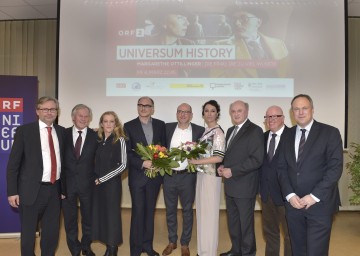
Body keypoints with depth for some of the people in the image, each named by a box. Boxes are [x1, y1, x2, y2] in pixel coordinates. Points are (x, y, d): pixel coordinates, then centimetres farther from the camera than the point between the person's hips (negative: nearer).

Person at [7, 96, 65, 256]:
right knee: (28, 231, 10)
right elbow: (13, 163, -6)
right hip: (32, 190, -3)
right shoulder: (24, 130, -6)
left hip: (54, 189, 4)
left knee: (52, 231, 15)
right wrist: (12, 192, -10)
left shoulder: (62, 131, 6)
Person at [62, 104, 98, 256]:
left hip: (87, 184, 0)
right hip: (67, 183, 0)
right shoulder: (64, 134, 0)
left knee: (88, 217, 14)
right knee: (70, 219, 12)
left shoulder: (95, 136, -1)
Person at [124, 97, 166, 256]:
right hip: (137, 175, -2)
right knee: (138, 212, 2)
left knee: (150, 211, 13)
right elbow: (127, 152, -7)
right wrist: (142, 163, -18)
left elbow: (164, 147, 8)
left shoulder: (160, 124, 5)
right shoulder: (129, 126, -2)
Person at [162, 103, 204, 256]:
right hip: (169, 175, 2)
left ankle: (185, 244, 27)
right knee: (170, 210, 15)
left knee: (187, 211, 11)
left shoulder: (199, 130, -3)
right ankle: (172, 242, 32)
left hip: (187, 176, -2)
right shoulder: (168, 128, 3)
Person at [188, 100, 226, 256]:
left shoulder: (218, 133, -12)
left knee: (209, 213, 4)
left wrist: (196, 161, -17)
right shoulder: (205, 131, 11)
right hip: (201, 174, 8)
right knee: (202, 212, 15)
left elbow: (218, 158, -19)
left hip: (211, 176, -8)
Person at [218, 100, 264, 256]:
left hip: (245, 186, -8)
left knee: (245, 223, 7)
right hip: (230, 185, 8)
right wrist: (223, 166, 2)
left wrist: (232, 171, -20)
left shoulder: (255, 131, -12)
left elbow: (256, 160, -20)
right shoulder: (230, 131, 13)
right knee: (232, 221, 19)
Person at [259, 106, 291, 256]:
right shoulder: (263, 137, 7)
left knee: (290, 232, 10)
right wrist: (260, 187, 5)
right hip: (266, 193, 6)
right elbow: (261, 163, 9)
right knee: (269, 231, 20)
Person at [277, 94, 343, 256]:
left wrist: (314, 196, -15)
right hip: (293, 203, 4)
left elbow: (335, 168, -10)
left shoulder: (330, 133, -3)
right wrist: (289, 195, -5)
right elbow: (282, 168, 8)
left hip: (320, 204, -4)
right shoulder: (287, 135, 9)